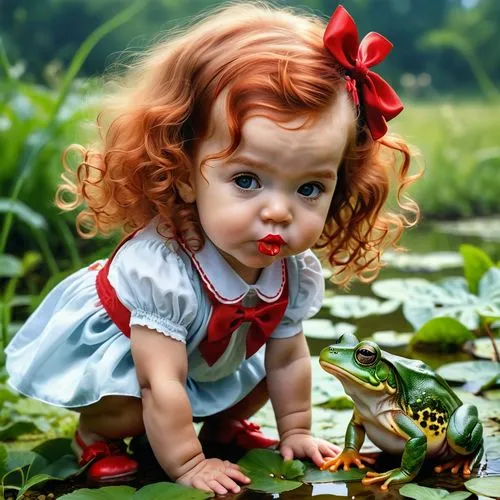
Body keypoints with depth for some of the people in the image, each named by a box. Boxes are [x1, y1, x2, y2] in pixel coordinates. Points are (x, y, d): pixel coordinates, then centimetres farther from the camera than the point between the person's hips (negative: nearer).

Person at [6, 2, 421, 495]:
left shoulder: (296, 274, -22)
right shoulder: (161, 268, -45)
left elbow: (287, 359, -6)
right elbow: (162, 384, -39)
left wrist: (295, 431, 2)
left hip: (212, 354, 7)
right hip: (107, 344, -6)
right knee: (128, 405, -30)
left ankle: (223, 424, 35)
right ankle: (96, 435, 2)